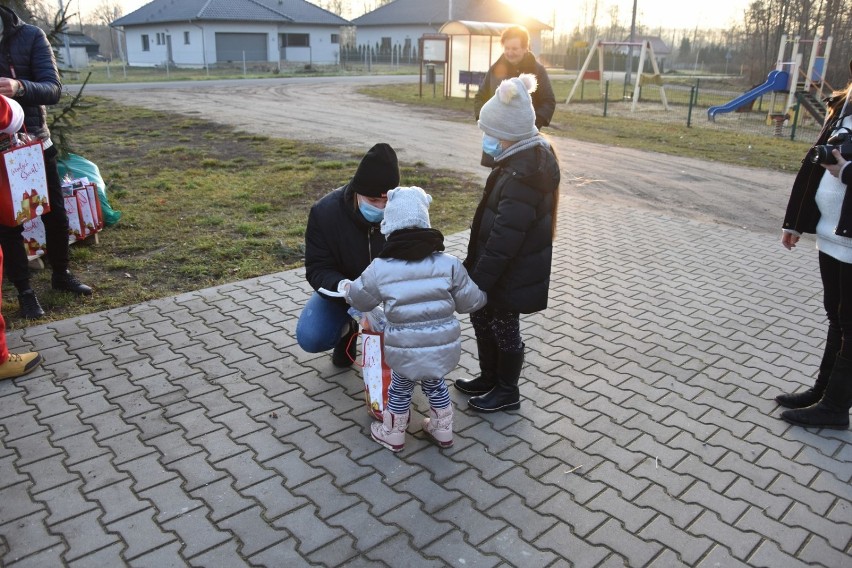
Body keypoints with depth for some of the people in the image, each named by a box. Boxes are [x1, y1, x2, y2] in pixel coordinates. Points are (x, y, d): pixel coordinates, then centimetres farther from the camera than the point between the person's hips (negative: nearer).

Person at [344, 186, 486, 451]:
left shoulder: (380, 269, -11)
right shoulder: (449, 263, -9)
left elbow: (360, 300, 6)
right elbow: (469, 302, 0)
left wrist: (347, 288, 29)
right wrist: (483, 293, 22)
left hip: (404, 351, -2)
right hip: (443, 347, 2)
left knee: (400, 389, 24)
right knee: (435, 384, 28)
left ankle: (393, 435, 43)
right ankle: (442, 431, 46)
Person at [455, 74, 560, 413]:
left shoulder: (524, 175, -29)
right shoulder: (531, 155, 4)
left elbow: (505, 238, -28)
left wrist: (478, 281, -21)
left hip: (511, 274, -9)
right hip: (506, 265, 9)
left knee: (504, 327, 8)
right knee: (481, 316, 21)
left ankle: (507, 392, 29)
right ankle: (489, 377, 40)